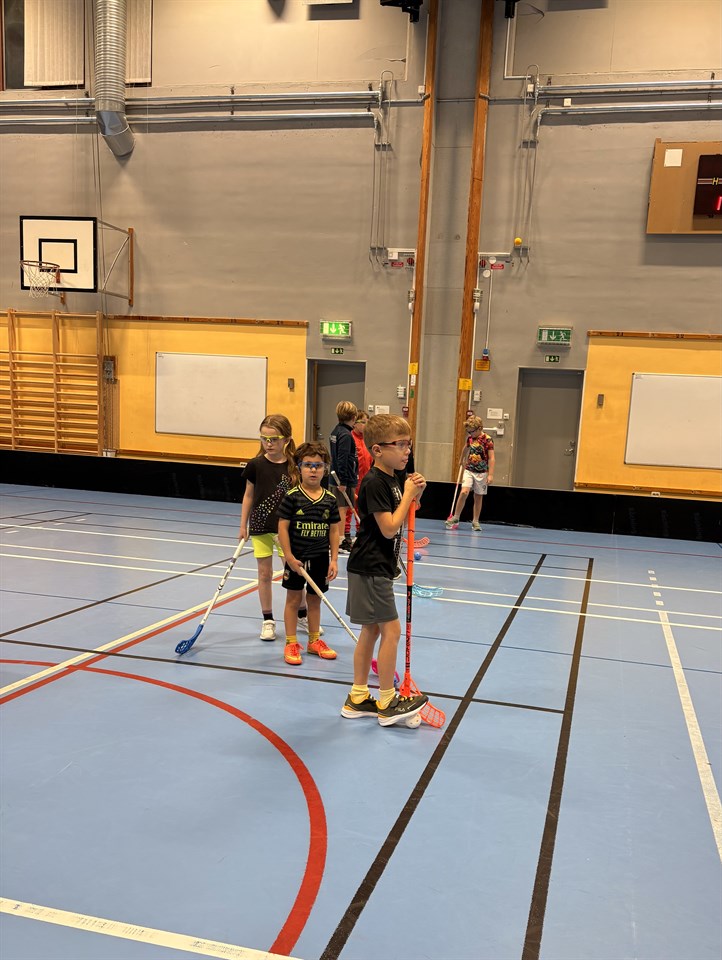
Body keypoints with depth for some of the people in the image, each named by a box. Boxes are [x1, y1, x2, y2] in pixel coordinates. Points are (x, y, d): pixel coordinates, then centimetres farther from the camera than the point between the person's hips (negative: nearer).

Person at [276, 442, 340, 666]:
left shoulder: (330, 499, 0)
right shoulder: (292, 496, -11)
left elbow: (334, 530, 5)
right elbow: (283, 527, -10)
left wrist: (334, 560, 1)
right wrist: (289, 557, -13)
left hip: (320, 558, 3)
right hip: (297, 558, -3)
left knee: (315, 599, 14)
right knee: (294, 599, 6)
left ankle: (314, 641, 28)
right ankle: (291, 644, 16)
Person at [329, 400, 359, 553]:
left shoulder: (335, 431, 11)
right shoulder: (346, 435, -18)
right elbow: (342, 459, -22)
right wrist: (343, 481, -22)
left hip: (335, 478, 9)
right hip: (344, 479, -9)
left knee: (337, 509, 15)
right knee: (342, 509, -3)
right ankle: (341, 542, 3)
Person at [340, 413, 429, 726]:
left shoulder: (395, 478, 8)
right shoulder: (374, 483, -19)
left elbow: (402, 517, 16)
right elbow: (389, 528, -22)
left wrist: (416, 492, 1)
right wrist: (408, 494, -16)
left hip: (379, 566, 10)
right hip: (370, 568, -10)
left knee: (371, 630, 13)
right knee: (391, 629, -5)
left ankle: (357, 698, 23)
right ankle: (387, 703, 7)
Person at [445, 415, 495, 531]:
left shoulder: (487, 440, -12)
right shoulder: (470, 438, 3)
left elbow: (491, 458, -13)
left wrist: (490, 475, -17)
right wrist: (462, 460, 41)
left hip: (481, 472, -3)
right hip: (469, 470, 3)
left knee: (478, 496, 7)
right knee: (464, 492, -14)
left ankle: (475, 521, 18)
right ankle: (455, 518, -4)